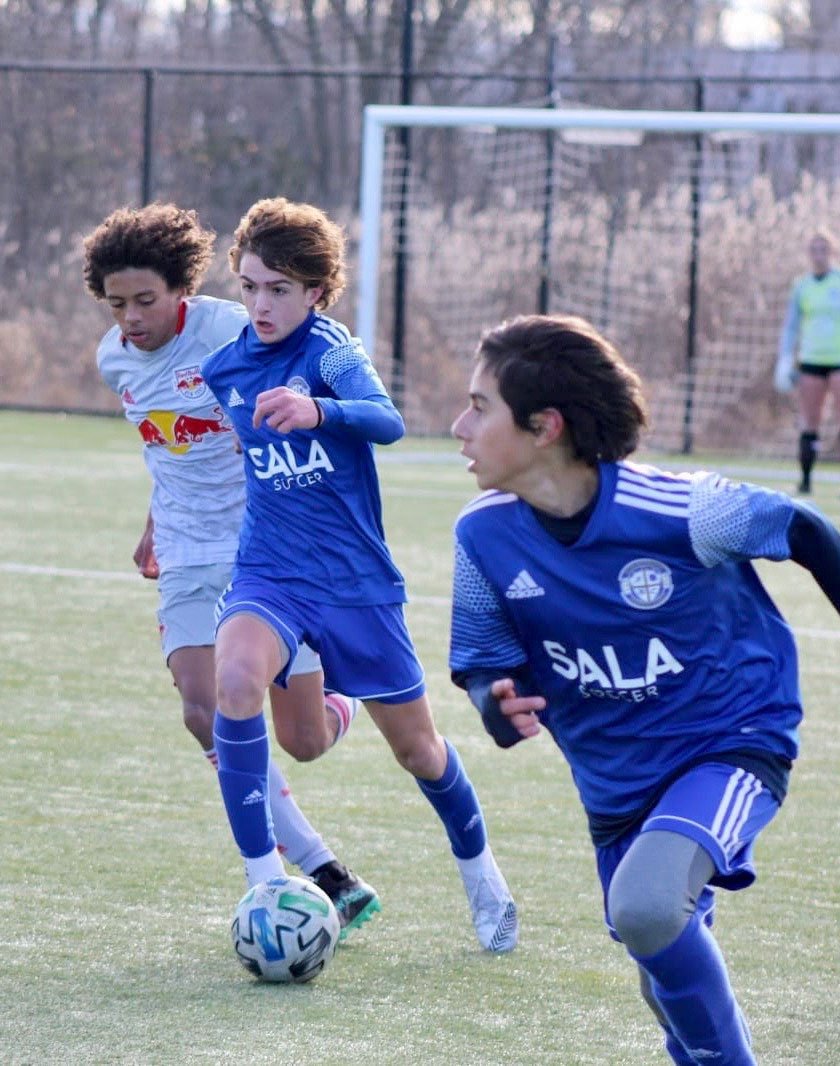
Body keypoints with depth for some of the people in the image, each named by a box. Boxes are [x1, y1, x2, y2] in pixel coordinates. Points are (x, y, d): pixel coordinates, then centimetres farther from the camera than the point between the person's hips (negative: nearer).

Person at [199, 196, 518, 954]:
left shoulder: (328, 350, -13)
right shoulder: (224, 366, 2)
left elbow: (387, 422, -34)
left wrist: (317, 411, -52)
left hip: (355, 579, -2)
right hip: (269, 574, 2)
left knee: (415, 745, 11)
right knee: (234, 676, -31)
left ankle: (481, 876, 41)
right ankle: (265, 883, -24)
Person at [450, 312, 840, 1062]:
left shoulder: (675, 510, -25)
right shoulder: (484, 536, -14)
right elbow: (483, 664, -1)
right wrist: (501, 705, -26)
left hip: (733, 743, -5)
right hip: (617, 782, 5)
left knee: (644, 904, -32)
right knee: (672, 986, 18)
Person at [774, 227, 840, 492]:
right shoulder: (801, 286, 11)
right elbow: (791, 326, 16)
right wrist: (785, 361, 7)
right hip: (810, 361, 3)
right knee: (809, 424, 1)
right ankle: (805, 478, 4)